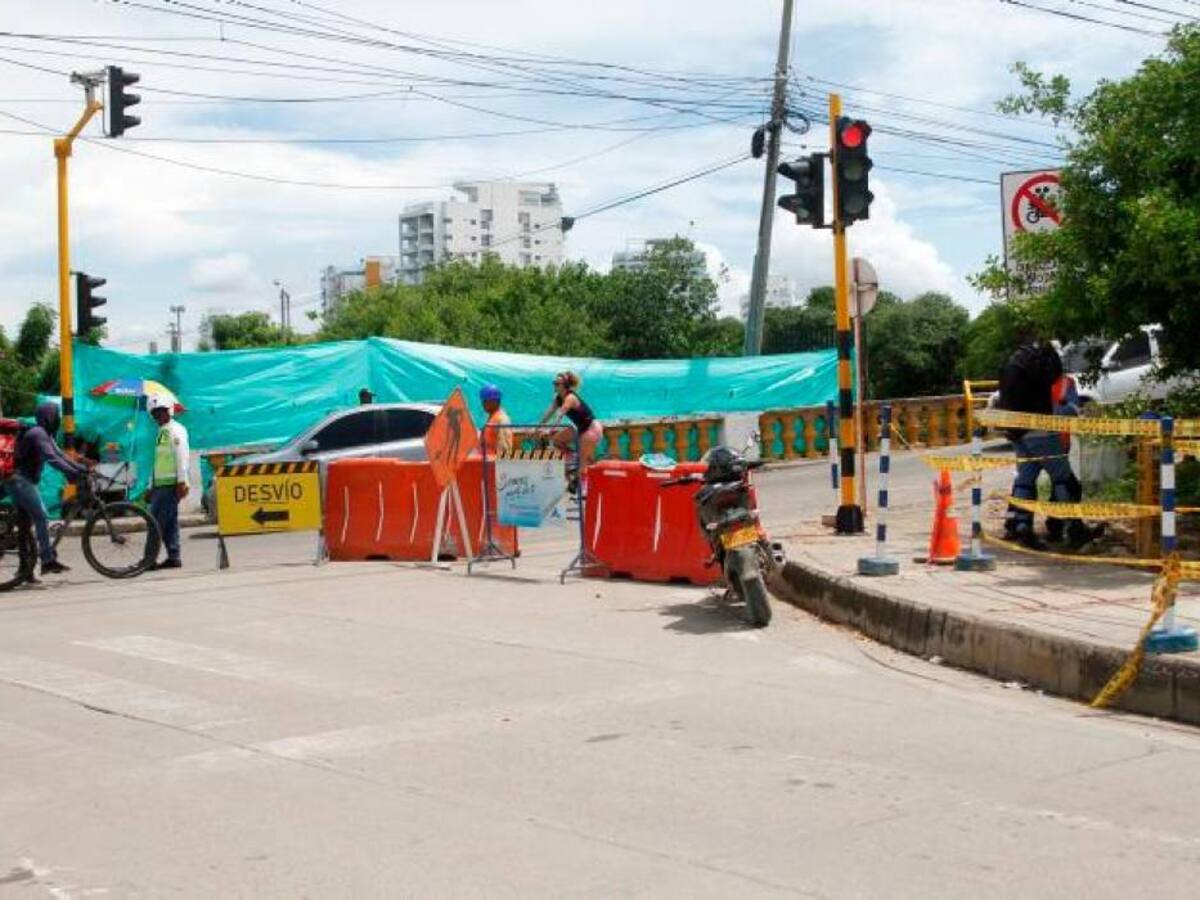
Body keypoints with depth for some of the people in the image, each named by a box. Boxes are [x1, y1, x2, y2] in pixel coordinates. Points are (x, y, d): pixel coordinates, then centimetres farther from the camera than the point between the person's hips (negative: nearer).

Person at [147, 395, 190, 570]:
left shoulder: (175, 430, -7)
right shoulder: (162, 431, 20)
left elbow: (181, 457, -15)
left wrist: (182, 481, -21)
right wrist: (152, 486, 21)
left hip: (170, 484, -9)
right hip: (160, 484, 9)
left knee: (157, 522, -9)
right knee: (169, 522, 9)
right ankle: (173, 557, 11)